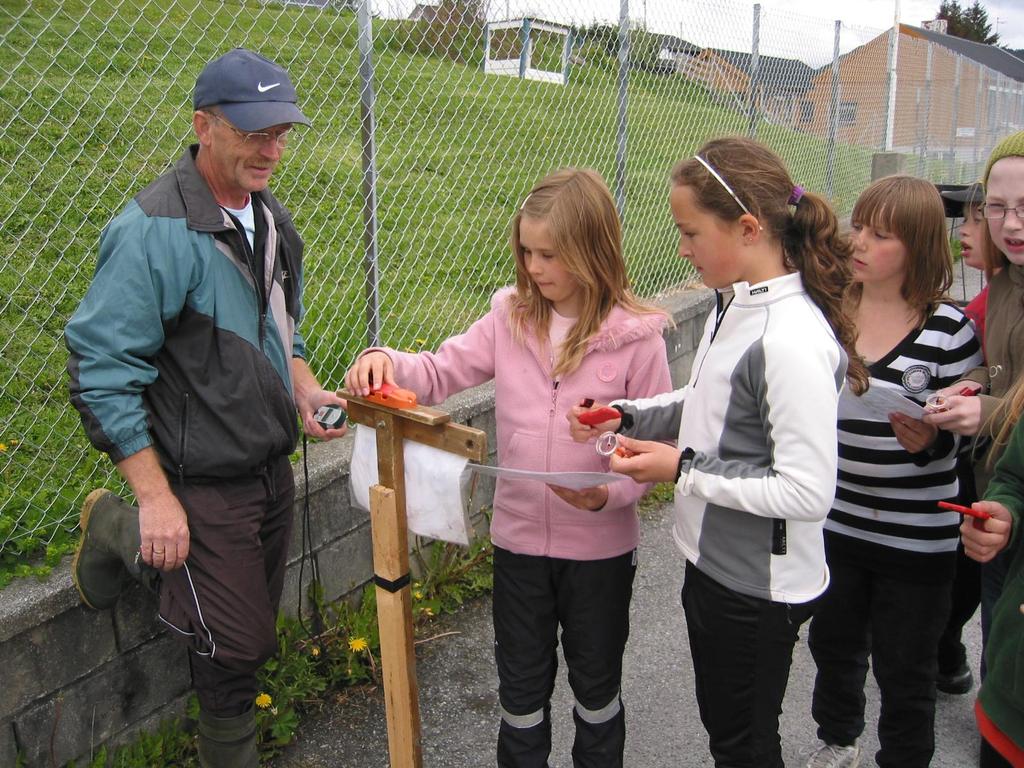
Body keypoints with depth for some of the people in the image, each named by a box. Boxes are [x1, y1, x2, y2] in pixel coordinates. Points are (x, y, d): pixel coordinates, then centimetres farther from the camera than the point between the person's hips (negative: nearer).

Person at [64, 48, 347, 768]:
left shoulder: (271, 216, 6)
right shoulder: (152, 230, -20)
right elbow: (102, 371, -19)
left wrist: (302, 386, -1)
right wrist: (155, 497, -19)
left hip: (272, 466, 8)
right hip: (202, 484, -8)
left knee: (256, 624, 18)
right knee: (238, 646, 2)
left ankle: (120, 533, 35)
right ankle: (121, 532, 17)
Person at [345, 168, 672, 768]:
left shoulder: (636, 336, -13)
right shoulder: (510, 318, -4)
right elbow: (439, 374, 1)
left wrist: (610, 493, -27)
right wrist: (387, 361, -18)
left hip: (601, 544, -2)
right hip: (519, 538, 3)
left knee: (596, 686, 20)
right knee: (522, 688, 20)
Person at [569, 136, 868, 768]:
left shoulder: (791, 342, -29)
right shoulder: (734, 306, 0)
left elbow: (808, 492, -28)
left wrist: (684, 470, -23)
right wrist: (627, 417, -1)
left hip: (759, 588, -9)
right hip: (714, 562, 9)